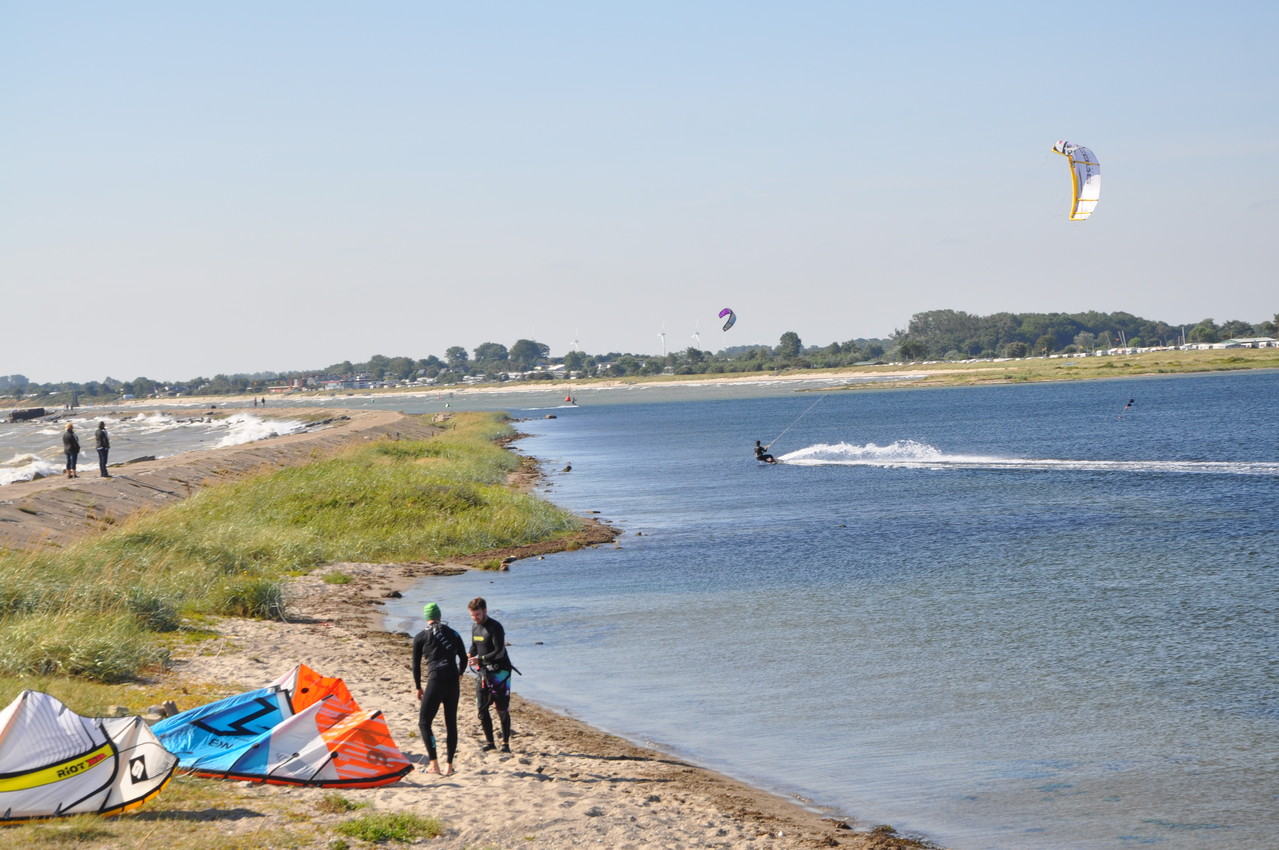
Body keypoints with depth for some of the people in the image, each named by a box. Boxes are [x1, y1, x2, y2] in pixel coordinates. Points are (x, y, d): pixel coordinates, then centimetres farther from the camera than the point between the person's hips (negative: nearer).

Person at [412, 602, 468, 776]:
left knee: (424, 723, 2)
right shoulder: (453, 634, 13)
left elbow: (416, 665, 7)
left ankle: (434, 764, -10)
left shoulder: (420, 637, 5)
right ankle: (449, 765, 11)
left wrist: (418, 688, 18)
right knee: (451, 724, 11)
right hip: (453, 683, 4)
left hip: (436, 682, -4)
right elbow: (463, 659, 17)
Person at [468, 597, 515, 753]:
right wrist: (470, 655, -2)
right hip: (483, 671, 7)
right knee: (482, 709, 4)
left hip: (499, 671, -7)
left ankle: (505, 743, 5)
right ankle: (489, 742, 14)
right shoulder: (475, 626, 8)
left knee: (502, 709, -2)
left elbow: (499, 652, -23)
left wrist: (480, 659, -31)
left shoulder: (495, 627, -17)